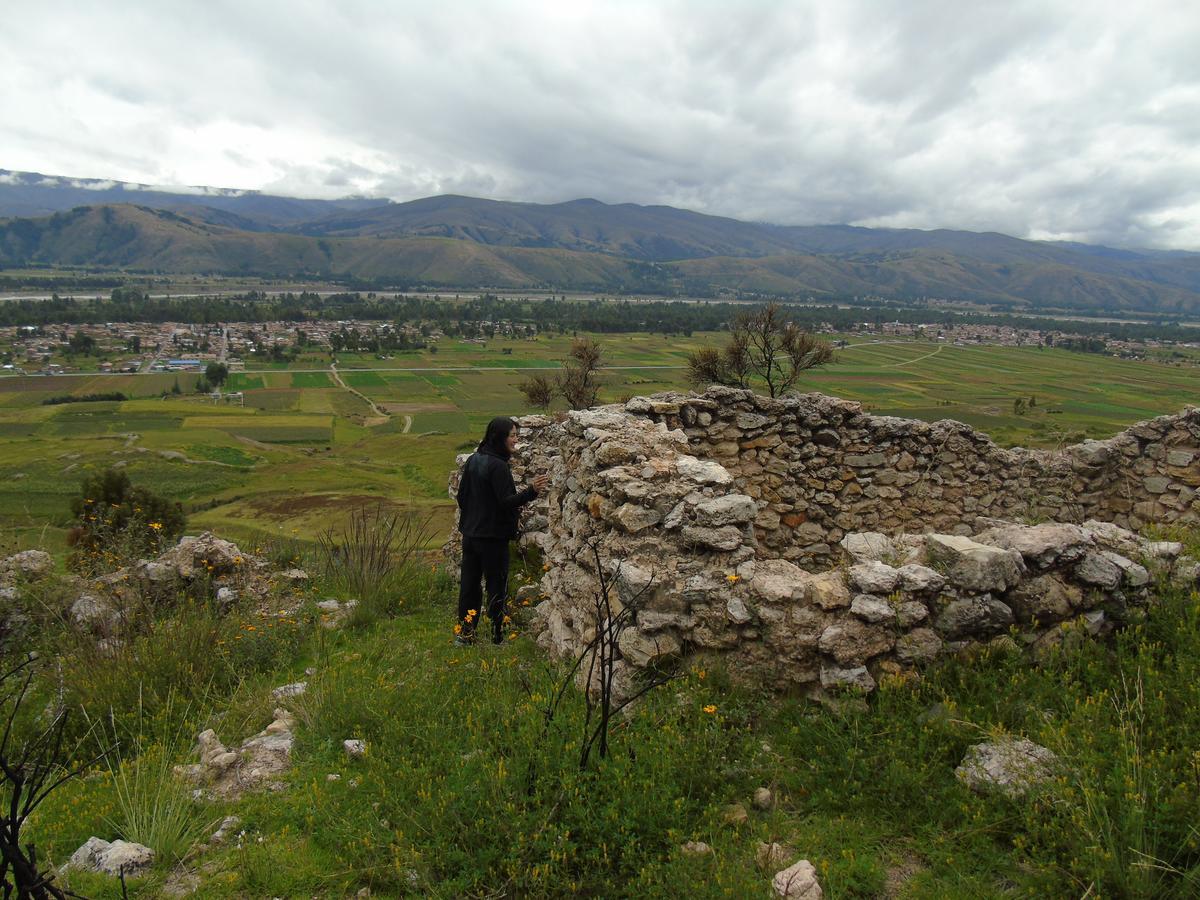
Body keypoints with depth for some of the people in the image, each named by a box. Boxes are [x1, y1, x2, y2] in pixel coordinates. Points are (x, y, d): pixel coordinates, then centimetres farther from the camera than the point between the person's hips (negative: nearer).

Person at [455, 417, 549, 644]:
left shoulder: (473, 460, 7)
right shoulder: (498, 466, -19)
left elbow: (462, 495, 14)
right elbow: (507, 501, -23)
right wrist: (531, 491, -35)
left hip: (470, 534, 8)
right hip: (493, 538, -8)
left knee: (469, 585, 14)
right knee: (497, 588, 2)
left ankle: (464, 634, 21)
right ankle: (497, 638, 8)